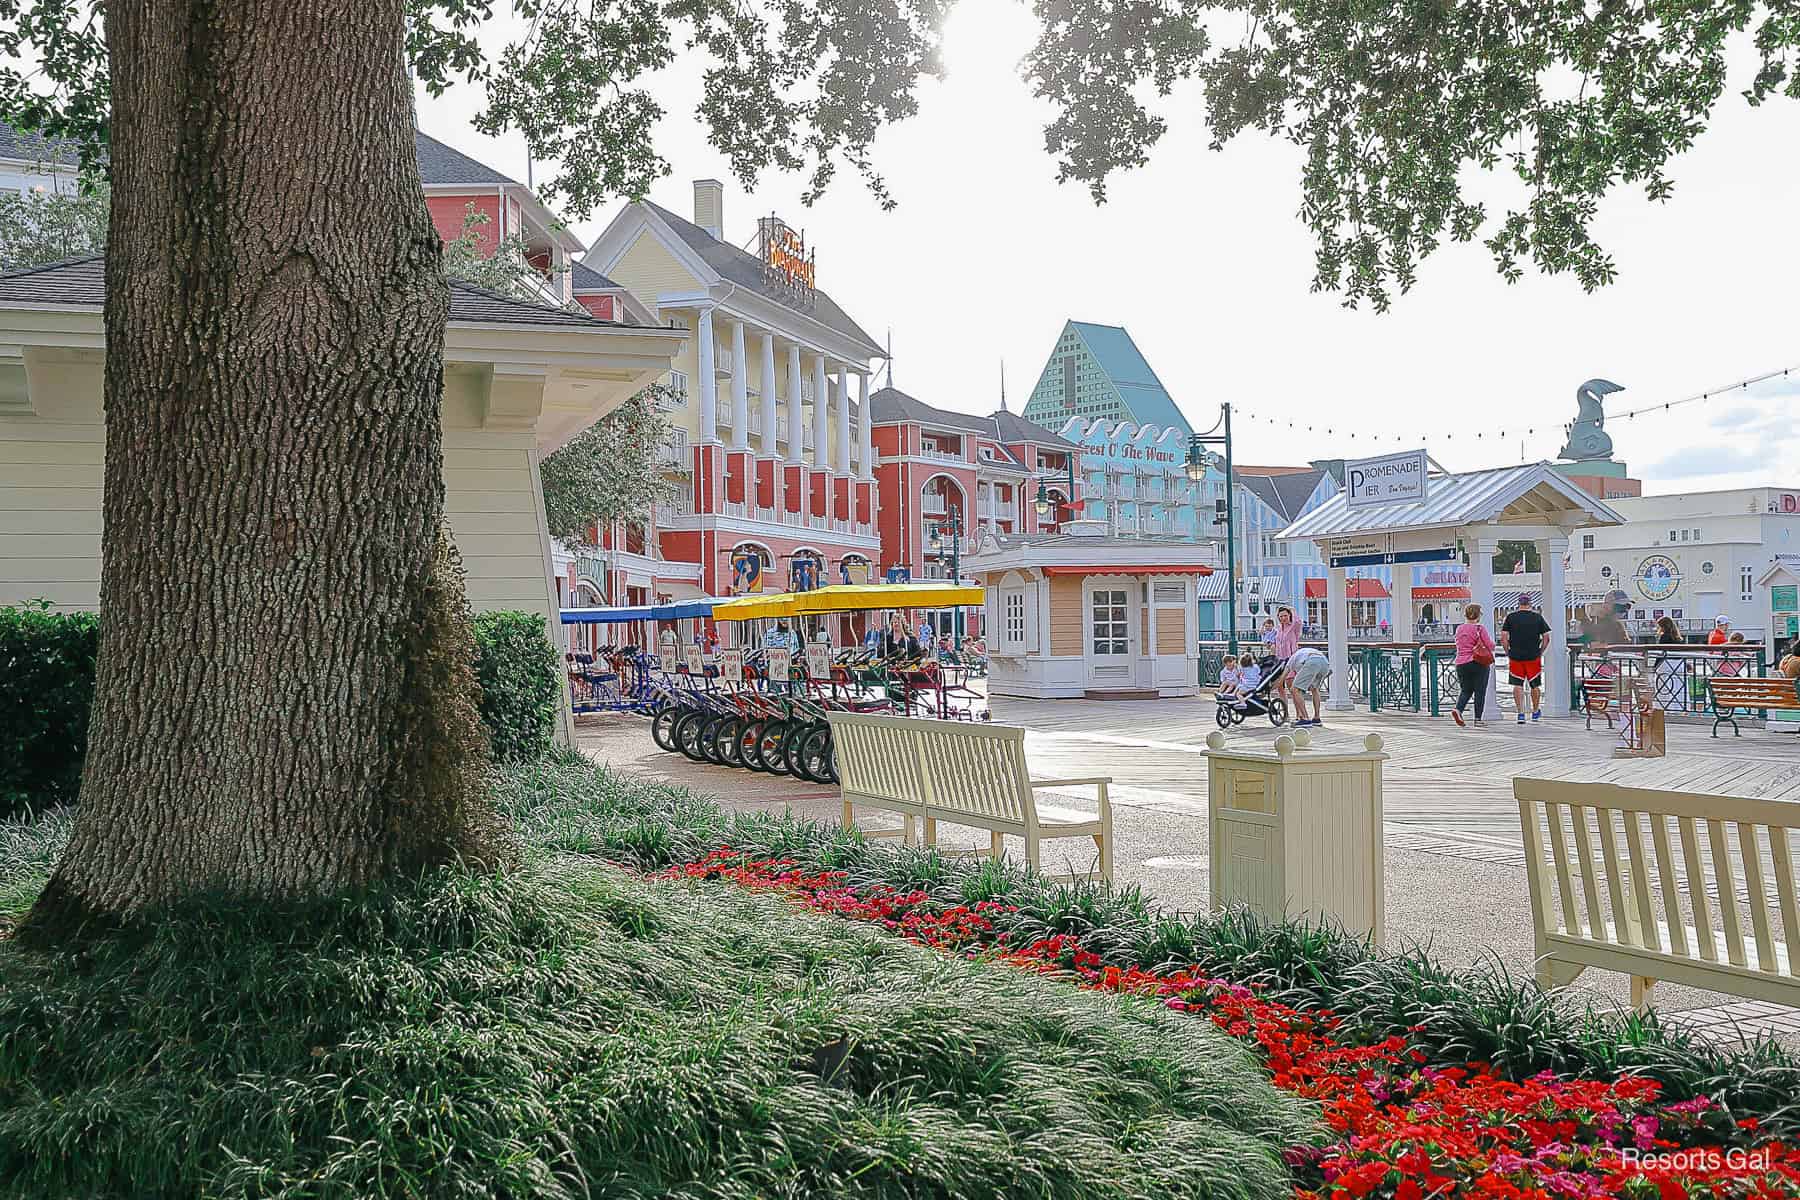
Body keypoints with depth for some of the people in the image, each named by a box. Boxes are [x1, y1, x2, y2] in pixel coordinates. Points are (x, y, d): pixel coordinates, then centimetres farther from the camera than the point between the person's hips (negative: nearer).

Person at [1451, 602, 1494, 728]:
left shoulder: (1459, 629, 7)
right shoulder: (1480, 628, -10)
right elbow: (1490, 646, -9)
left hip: (1461, 662, 5)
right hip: (1479, 664, -5)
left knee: (1465, 690, 16)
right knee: (1480, 691, 5)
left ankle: (1458, 709, -9)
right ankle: (1478, 719, 4)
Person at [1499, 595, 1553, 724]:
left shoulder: (1510, 617, 0)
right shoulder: (1537, 617, 2)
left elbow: (1503, 637, -4)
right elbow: (1546, 637, 1)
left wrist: (1508, 653, 5)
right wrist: (1540, 652, 9)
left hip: (1515, 656, 0)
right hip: (1533, 656, 1)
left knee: (1518, 685, 3)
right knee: (1535, 685, 14)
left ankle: (1520, 713, -5)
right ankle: (1535, 712, 26)